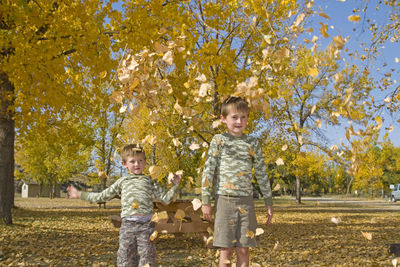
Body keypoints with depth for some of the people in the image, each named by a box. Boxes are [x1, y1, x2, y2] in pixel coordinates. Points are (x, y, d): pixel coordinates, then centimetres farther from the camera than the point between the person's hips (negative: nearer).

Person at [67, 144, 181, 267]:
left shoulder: (150, 181, 12)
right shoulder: (122, 181, 15)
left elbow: (165, 199, 9)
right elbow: (102, 196, 21)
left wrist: (175, 186, -3)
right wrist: (80, 194, 22)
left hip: (146, 224, -1)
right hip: (127, 224, 1)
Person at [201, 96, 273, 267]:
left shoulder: (252, 143, 10)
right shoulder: (219, 140, 2)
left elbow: (261, 174, 12)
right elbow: (208, 171, -1)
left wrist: (269, 203, 10)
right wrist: (205, 201, -6)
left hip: (246, 201, 2)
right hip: (224, 200, -2)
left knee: (243, 250, 3)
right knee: (226, 250, -1)